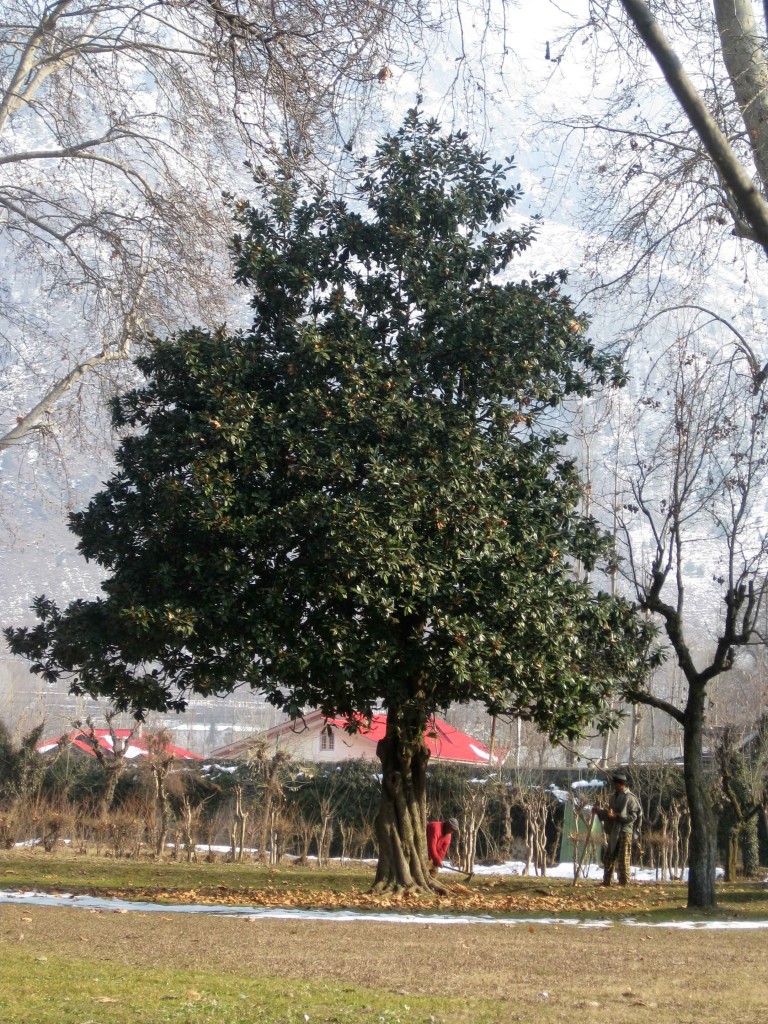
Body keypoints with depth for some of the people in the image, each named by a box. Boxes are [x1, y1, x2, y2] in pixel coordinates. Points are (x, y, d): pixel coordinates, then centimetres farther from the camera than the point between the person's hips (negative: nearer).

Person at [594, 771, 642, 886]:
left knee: (623, 859, -7)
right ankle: (607, 881, 21)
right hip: (613, 832, 9)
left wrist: (616, 816, -22)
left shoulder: (630, 798, -11)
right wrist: (600, 811, 7)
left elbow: (633, 817, -16)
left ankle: (624, 883, -2)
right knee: (608, 858, 12)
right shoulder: (614, 796, 16)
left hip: (624, 832, -9)